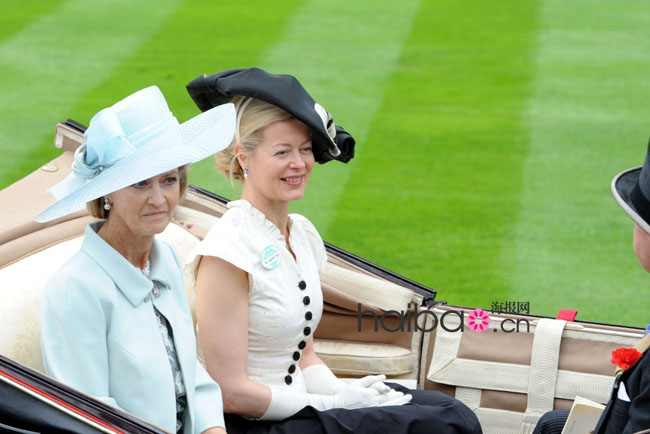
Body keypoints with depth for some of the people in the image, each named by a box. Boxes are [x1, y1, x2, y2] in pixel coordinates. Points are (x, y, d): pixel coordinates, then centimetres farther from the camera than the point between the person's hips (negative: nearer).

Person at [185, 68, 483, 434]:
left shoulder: (303, 234, 10)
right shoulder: (226, 252, -16)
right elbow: (231, 392, -18)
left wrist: (345, 390, -3)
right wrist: (335, 402, -13)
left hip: (297, 404, 8)